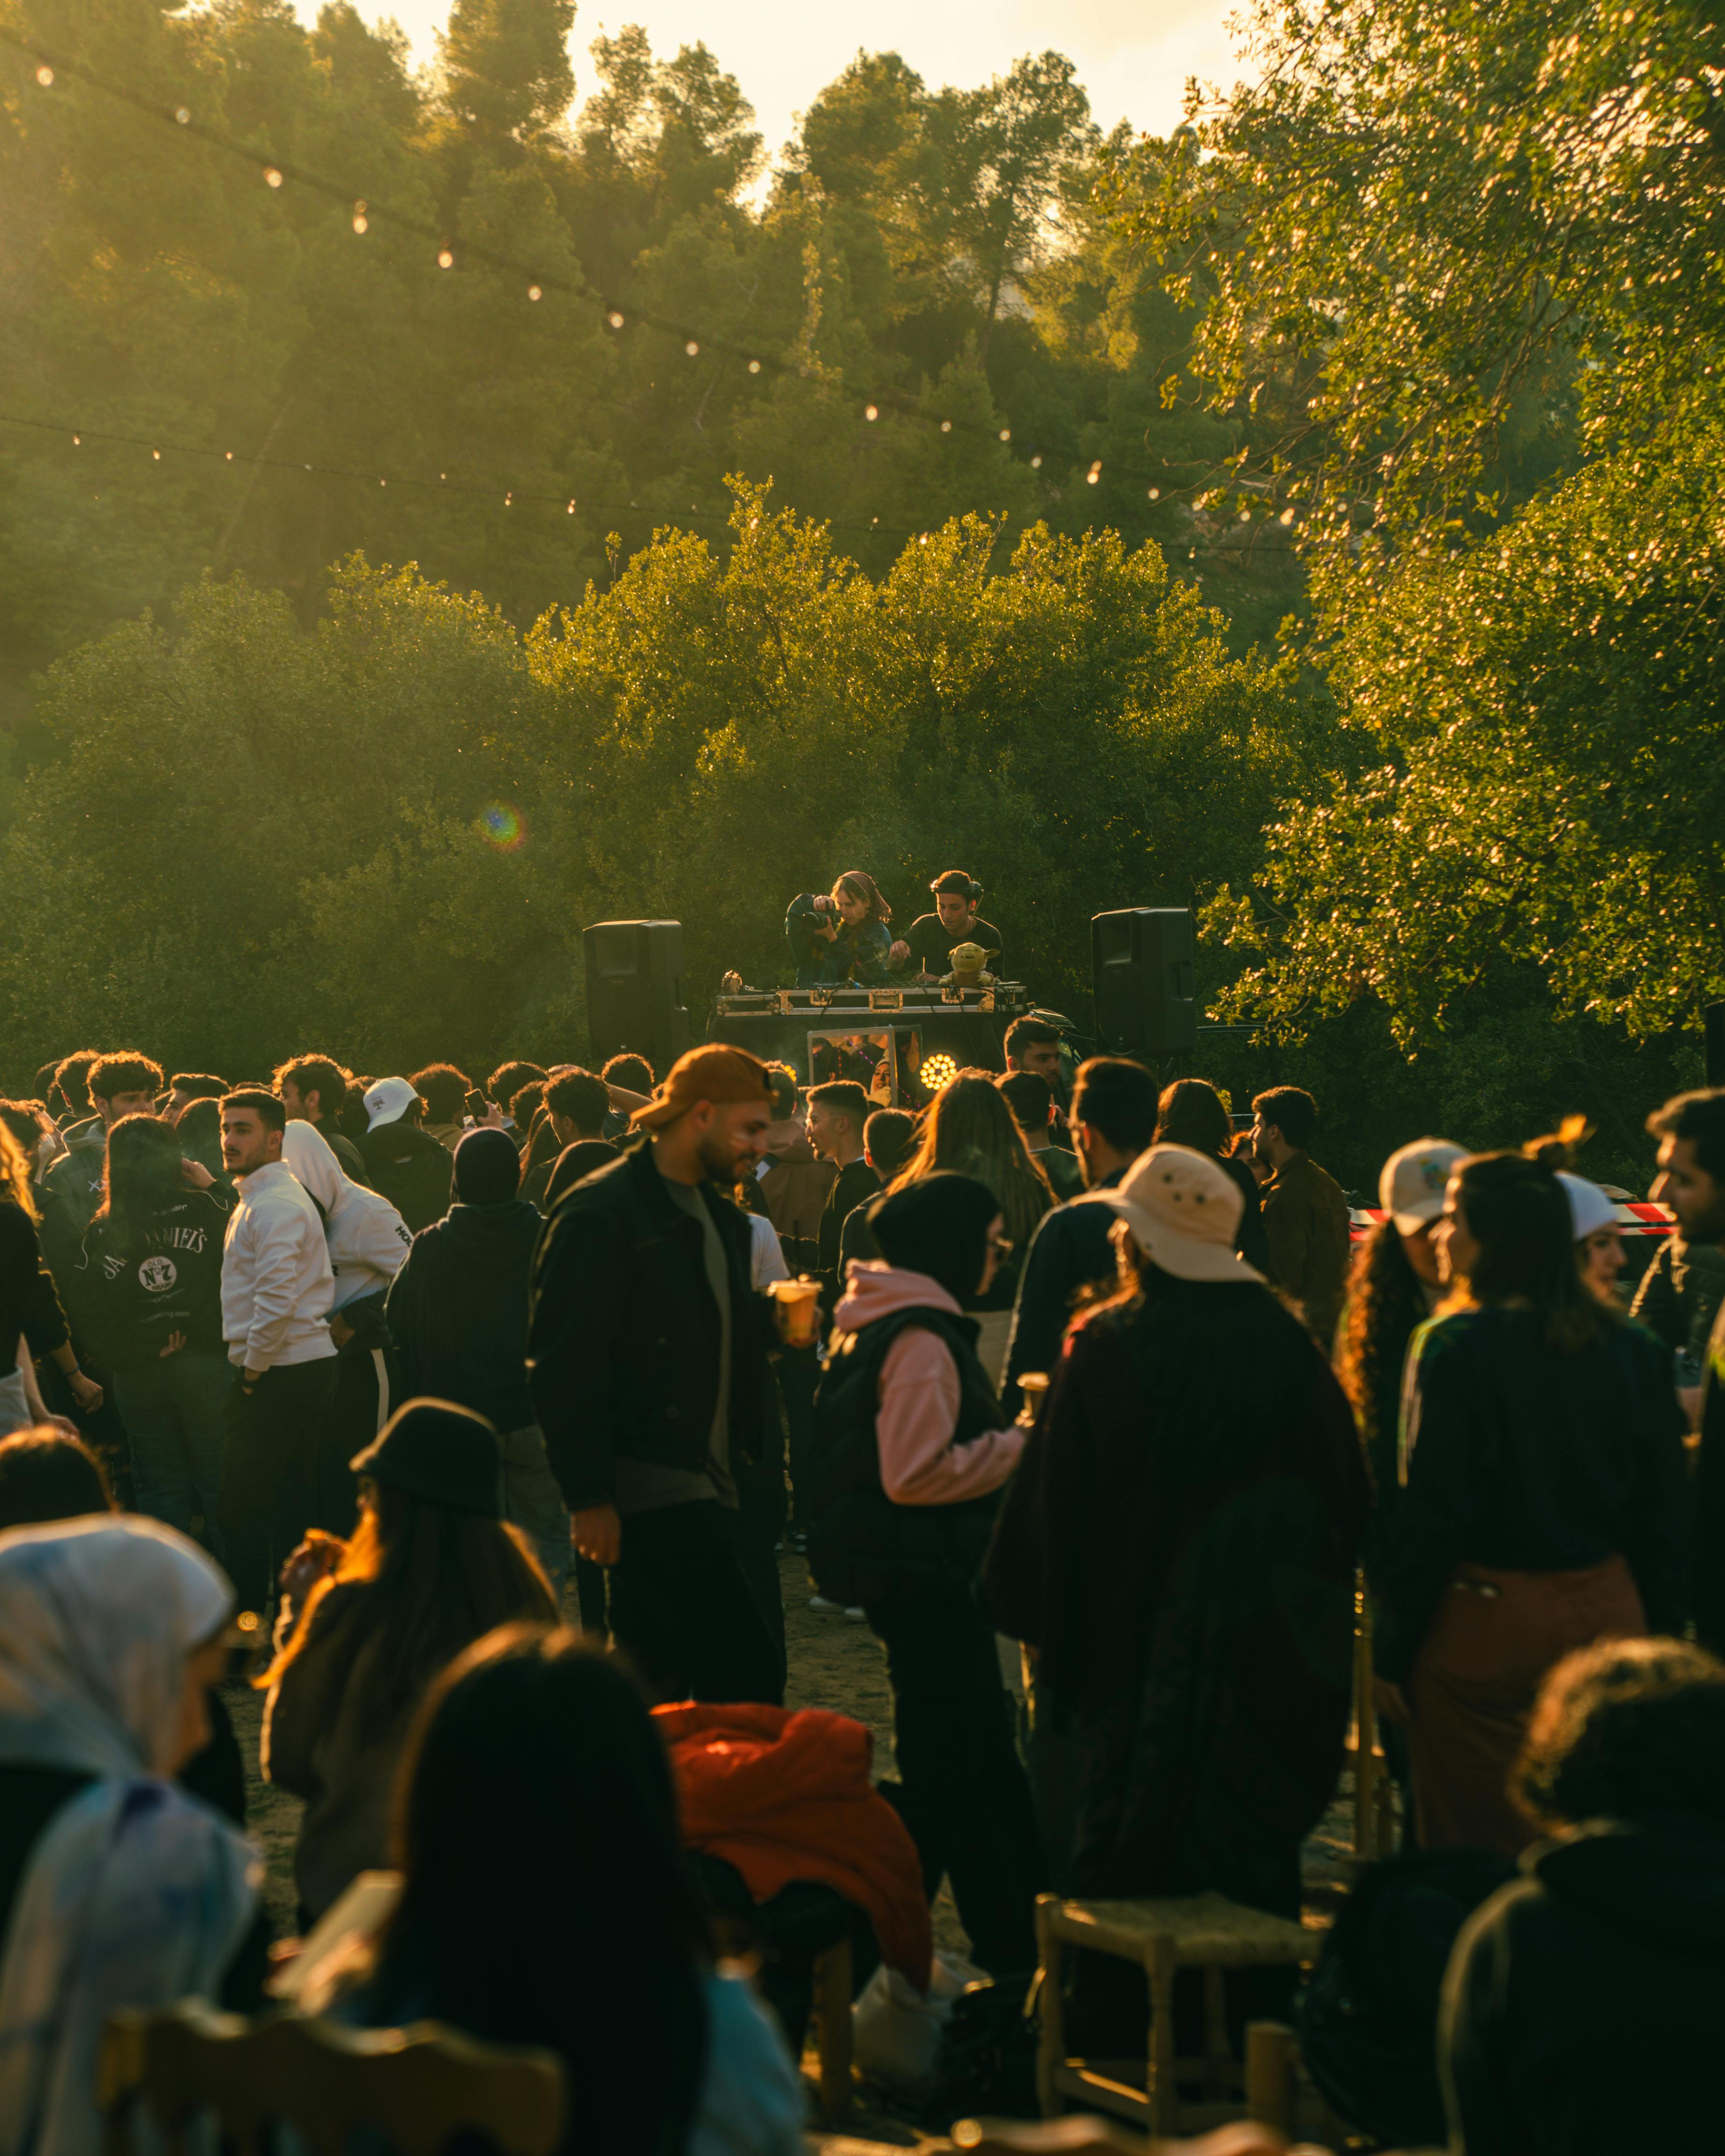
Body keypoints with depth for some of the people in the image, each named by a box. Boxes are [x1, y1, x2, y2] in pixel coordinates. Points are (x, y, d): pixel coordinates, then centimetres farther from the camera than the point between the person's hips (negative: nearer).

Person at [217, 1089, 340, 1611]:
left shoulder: (275, 1206, -16)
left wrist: (253, 1368, -15)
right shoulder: (258, 1196, 17)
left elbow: (276, 1299, -26)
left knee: (241, 1507, -5)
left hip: (280, 1373, -10)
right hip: (308, 1366, 10)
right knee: (292, 1503, 14)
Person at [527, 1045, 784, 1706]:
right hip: (647, 1494, -9)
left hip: (700, 1486, 9)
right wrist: (588, 1497, -18)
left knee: (659, 1678, 13)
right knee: (744, 1675, -13)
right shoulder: (600, 1214, -11)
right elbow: (565, 1365, -14)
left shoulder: (719, 1216, 17)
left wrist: (771, 1317, 6)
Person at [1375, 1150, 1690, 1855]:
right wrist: (1663, 1635, 15)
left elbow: (1428, 1513, -12)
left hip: (1484, 1620, -5)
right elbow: (1665, 1512, 7)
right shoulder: (1634, 1350, 3)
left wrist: (1393, 1651, -6)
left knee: (1477, 1852, 6)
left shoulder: (1454, 1347, -13)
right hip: (1608, 1615, 5)